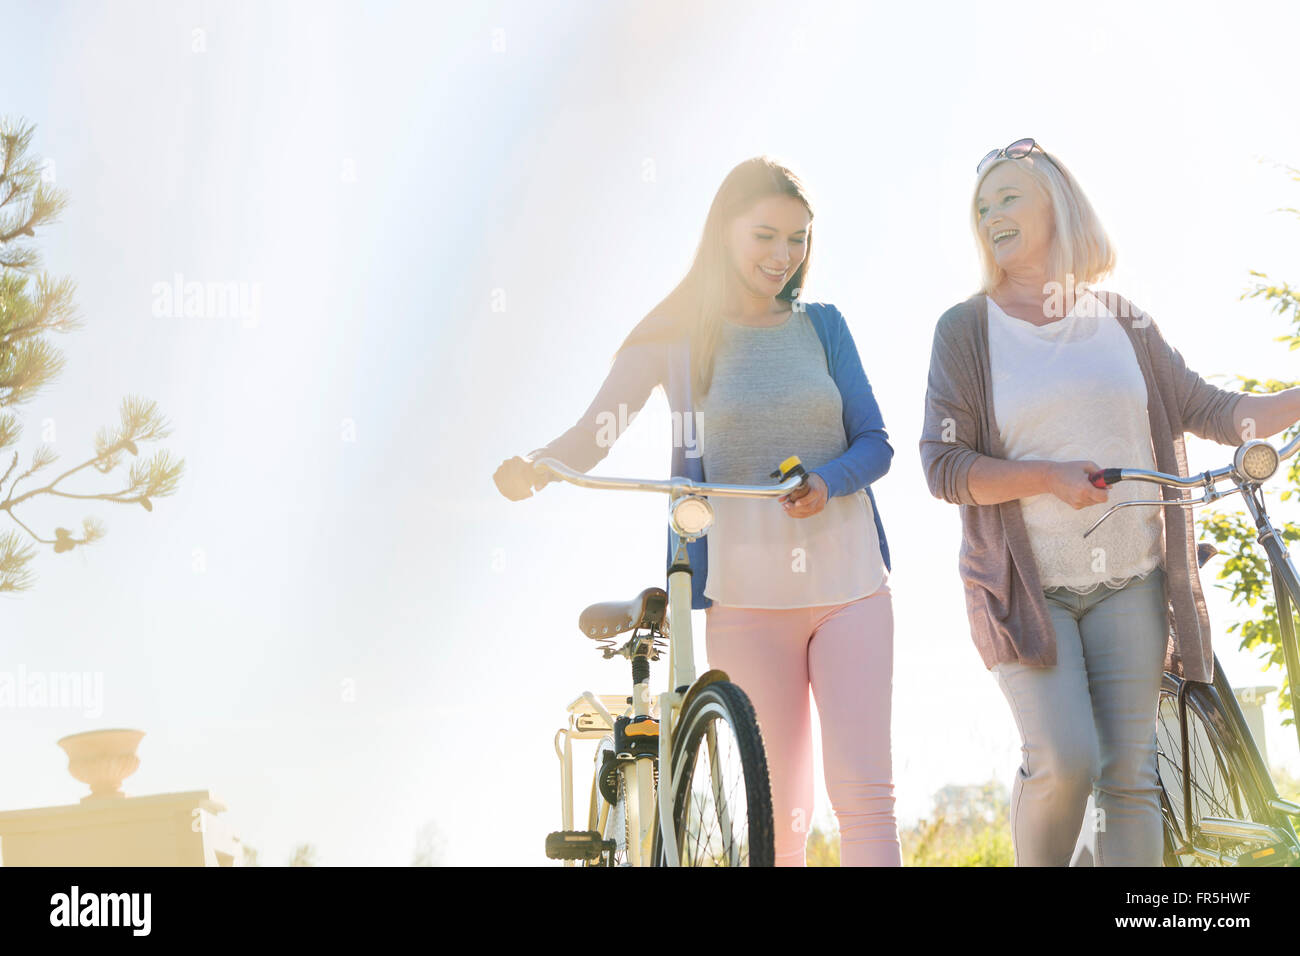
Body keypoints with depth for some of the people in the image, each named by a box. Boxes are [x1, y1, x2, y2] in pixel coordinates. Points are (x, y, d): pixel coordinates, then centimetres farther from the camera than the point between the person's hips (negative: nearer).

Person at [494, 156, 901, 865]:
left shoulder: (821, 324, 12)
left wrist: (827, 480, -12)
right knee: (778, 813, 2)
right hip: (746, 593, -2)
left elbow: (875, 442, 11)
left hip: (849, 580, 2)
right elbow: (596, 428, -4)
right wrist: (534, 466, -26)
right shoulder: (676, 333, 5)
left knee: (865, 793, -5)